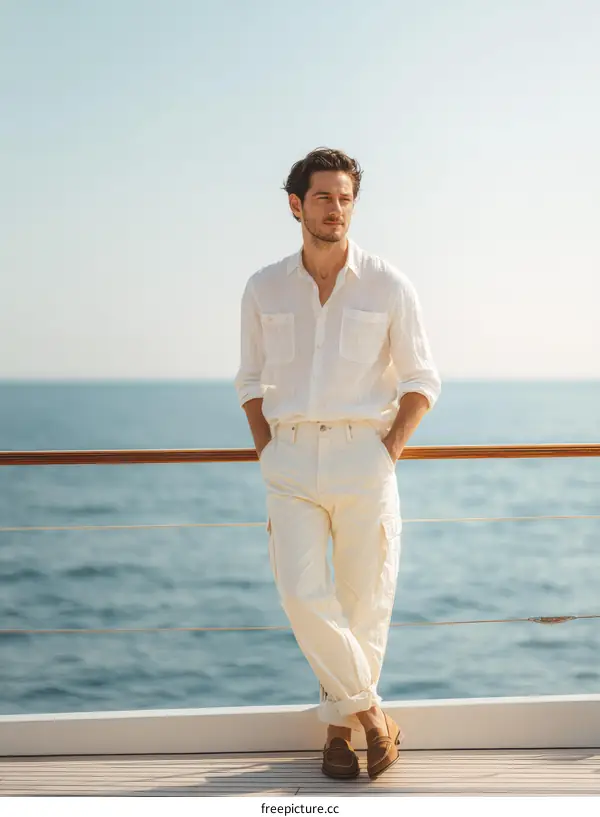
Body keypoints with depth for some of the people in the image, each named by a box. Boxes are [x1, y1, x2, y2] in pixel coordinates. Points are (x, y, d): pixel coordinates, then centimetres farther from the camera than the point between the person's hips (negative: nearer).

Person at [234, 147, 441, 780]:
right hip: (291, 462, 1)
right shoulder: (264, 289, 7)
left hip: (363, 457, -1)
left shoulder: (388, 287, 1)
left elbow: (421, 383, 6)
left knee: (364, 602, 2)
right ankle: (371, 712, 2)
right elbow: (251, 383, 16)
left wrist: (388, 455, -4)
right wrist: (267, 456, 5)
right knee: (302, 595, -14)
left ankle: (337, 726, 20)